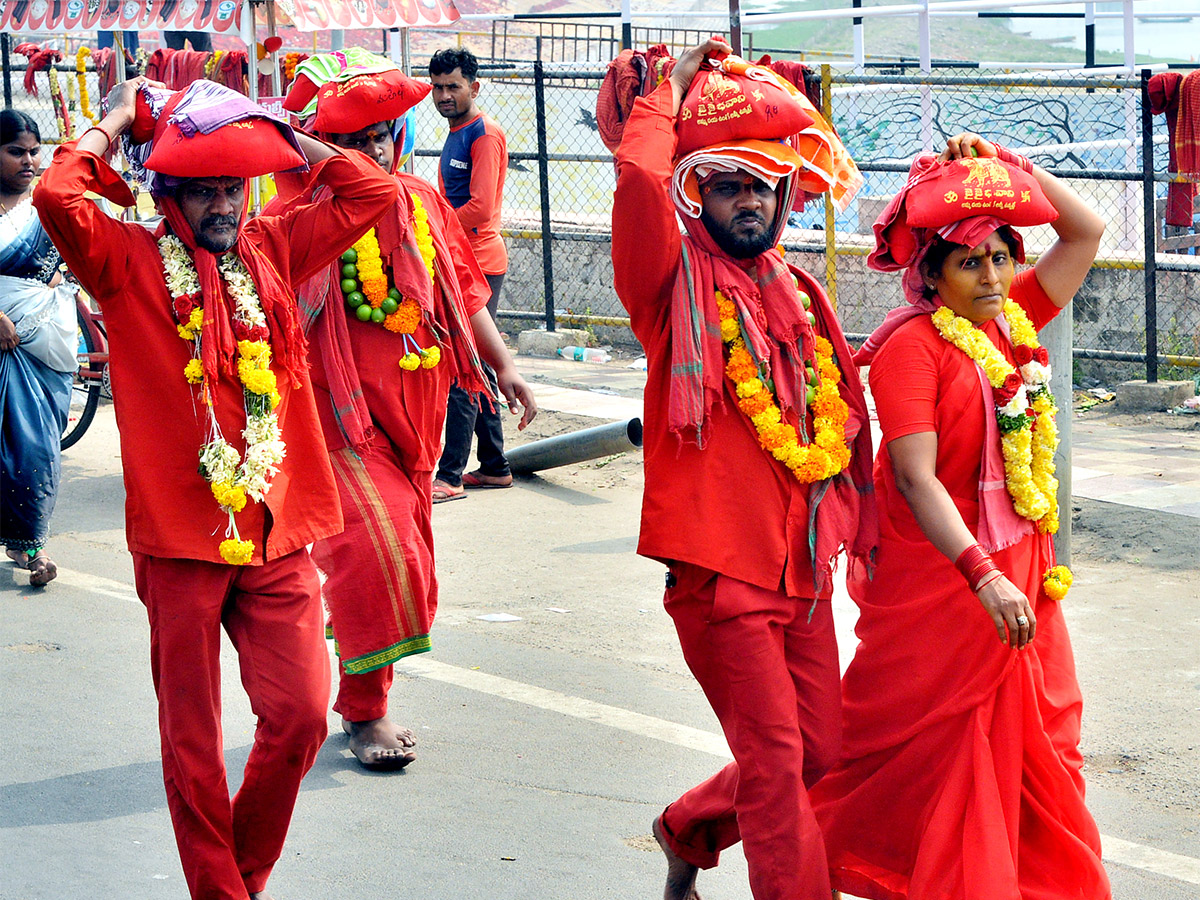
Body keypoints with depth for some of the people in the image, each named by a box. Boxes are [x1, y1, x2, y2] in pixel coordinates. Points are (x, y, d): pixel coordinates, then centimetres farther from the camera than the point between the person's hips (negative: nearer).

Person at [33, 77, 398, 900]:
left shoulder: (272, 250, 12)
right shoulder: (132, 262, -1)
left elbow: (373, 191, 12)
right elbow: (57, 197, -19)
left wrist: (275, 133, 8)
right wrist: (117, 123, -4)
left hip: (276, 530, 4)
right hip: (180, 535, -3)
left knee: (299, 715, -2)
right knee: (192, 739, 3)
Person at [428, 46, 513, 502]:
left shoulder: (485, 134, -12)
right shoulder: (456, 134, 19)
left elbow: (480, 208, -21)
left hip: (477, 262, -10)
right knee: (477, 369, 13)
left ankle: (451, 475, -12)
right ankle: (494, 467, 20)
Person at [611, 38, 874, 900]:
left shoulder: (801, 294, 14)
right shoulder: (676, 284, -5)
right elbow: (640, 181, -25)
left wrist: (855, 533, 17)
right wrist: (672, 90, -10)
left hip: (802, 563, 7)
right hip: (720, 566, -7)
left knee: (818, 752, 13)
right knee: (774, 760, -7)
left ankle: (688, 829, 37)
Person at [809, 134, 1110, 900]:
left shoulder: (1013, 322, 6)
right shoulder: (912, 346, -15)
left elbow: (1087, 232, 12)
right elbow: (916, 478, -21)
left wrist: (1010, 168, 1)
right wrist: (983, 576, -29)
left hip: (1016, 570, 7)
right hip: (940, 572, -7)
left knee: (1038, 738, 10)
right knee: (932, 747, 3)